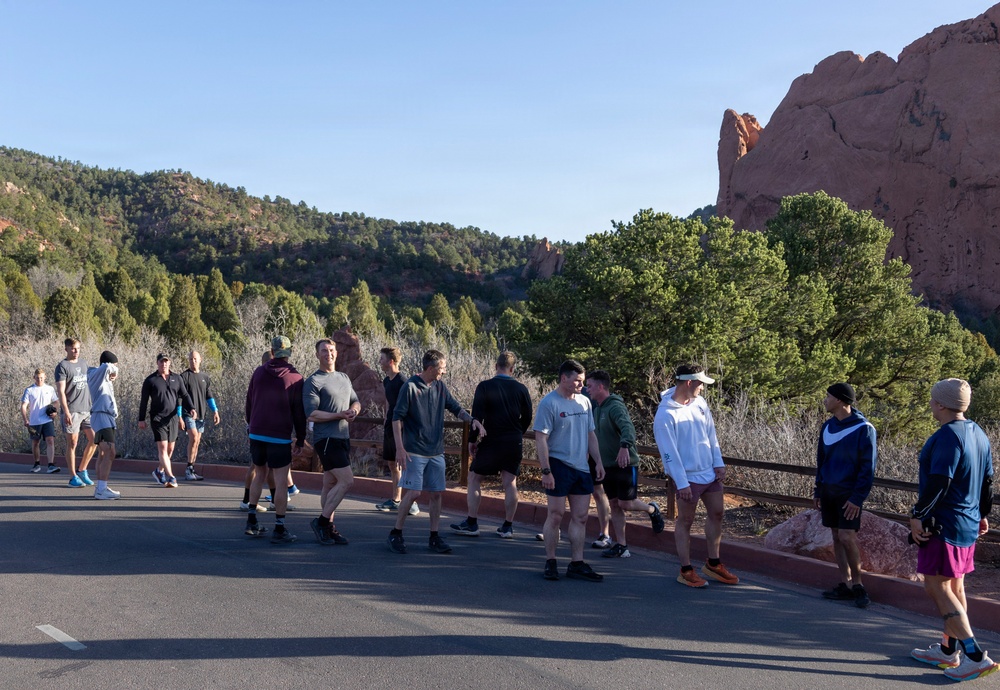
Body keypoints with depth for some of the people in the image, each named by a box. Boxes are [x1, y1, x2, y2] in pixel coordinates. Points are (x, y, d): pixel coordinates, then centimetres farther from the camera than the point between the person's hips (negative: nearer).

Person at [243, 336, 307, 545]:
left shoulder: (258, 372, 4)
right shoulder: (295, 378, -6)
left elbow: (249, 403, 11)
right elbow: (299, 412, -5)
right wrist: (300, 440, 3)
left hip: (256, 434, 5)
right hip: (280, 436, -4)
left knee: (259, 475, 20)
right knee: (281, 482, 0)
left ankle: (251, 522, 21)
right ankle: (279, 530, -1)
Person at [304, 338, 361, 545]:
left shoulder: (344, 378, 17)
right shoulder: (313, 382, -8)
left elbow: (356, 402, 21)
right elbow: (311, 415, -15)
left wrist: (354, 409, -3)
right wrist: (339, 415, -19)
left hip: (343, 438, 8)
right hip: (326, 439, -8)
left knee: (331, 484, 11)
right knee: (347, 481, -14)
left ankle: (328, 528, 15)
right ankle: (321, 521, -4)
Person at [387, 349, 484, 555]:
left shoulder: (440, 387, 7)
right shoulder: (411, 387, -10)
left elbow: (455, 408, 17)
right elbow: (397, 418, -9)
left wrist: (472, 420, -2)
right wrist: (400, 448, -14)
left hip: (436, 452, 6)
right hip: (415, 452, -6)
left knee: (436, 493, 7)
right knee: (413, 492, -9)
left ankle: (434, 537, 17)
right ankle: (395, 534, 7)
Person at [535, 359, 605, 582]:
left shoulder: (584, 401, 11)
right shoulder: (549, 403, -10)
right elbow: (540, 439, -13)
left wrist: (598, 461, 12)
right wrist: (546, 471, -17)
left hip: (582, 467, 6)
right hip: (559, 465, -6)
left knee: (580, 517, 7)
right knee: (556, 515, -1)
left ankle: (577, 564, 14)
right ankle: (550, 563, 11)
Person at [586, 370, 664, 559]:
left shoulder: (615, 406, -17)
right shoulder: (597, 408, 11)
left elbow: (627, 427, -35)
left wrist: (624, 446, -51)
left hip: (625, 464, -8)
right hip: (608, 465, 8)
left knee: (625, 503, -7)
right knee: (614, 505, 8)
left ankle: (652, 510, 22)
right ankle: (621, 545, 12)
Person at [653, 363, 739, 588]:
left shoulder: (699, 402, 3)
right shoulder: (665, 414, -20)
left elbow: (711, 434, 11)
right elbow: (668, 452, -20)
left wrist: (719, 463, 6)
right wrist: (681, 483, -20)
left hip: (710, 472, 8)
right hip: (688, 477, -8)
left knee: (716, 514, 15)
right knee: (685, 521, 4)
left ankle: (713, 564, 29)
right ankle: (686, 571, 16)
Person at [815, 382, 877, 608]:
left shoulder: (863, 428, -12)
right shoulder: (828, 427, 7)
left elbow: (868, 467, -12)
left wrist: (858, 497, -17)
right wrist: (818, 490, 12)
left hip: (849, 493, -6)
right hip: (829, 490, 6)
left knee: (847, 537, -12)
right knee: (837, 536, 8)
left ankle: (858, 584, 2)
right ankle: (846, 584, 15)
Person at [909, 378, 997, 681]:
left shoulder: (948, 436, -20)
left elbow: (939, 483, -25)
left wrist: (917, 515, -18)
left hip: (944, 524, -10)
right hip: (969, 524, 10)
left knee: (937, 587, -6)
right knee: (954, 587, 16)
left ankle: (976, 656, -9)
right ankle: (948, 650, 25)